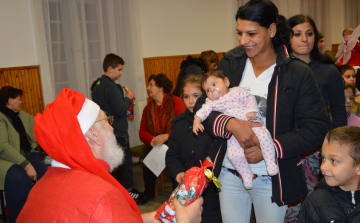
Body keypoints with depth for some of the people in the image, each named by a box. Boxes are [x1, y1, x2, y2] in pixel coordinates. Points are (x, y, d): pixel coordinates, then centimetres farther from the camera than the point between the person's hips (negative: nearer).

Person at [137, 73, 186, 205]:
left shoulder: (176, 101, -3)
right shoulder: (148, 109, 15)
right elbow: (142, 132, 9)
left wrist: (167, 136, -25)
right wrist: (152, 140, -13)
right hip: (155, 145, 4)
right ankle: (149, 193, -2)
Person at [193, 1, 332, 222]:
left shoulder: (298, 73, -10)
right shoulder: (230, 63, -2)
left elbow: (318, 127, -10)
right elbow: (201, 106, -2)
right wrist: (230, 124, -22)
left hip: (272, 180, -2)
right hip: (229, 174, 3)